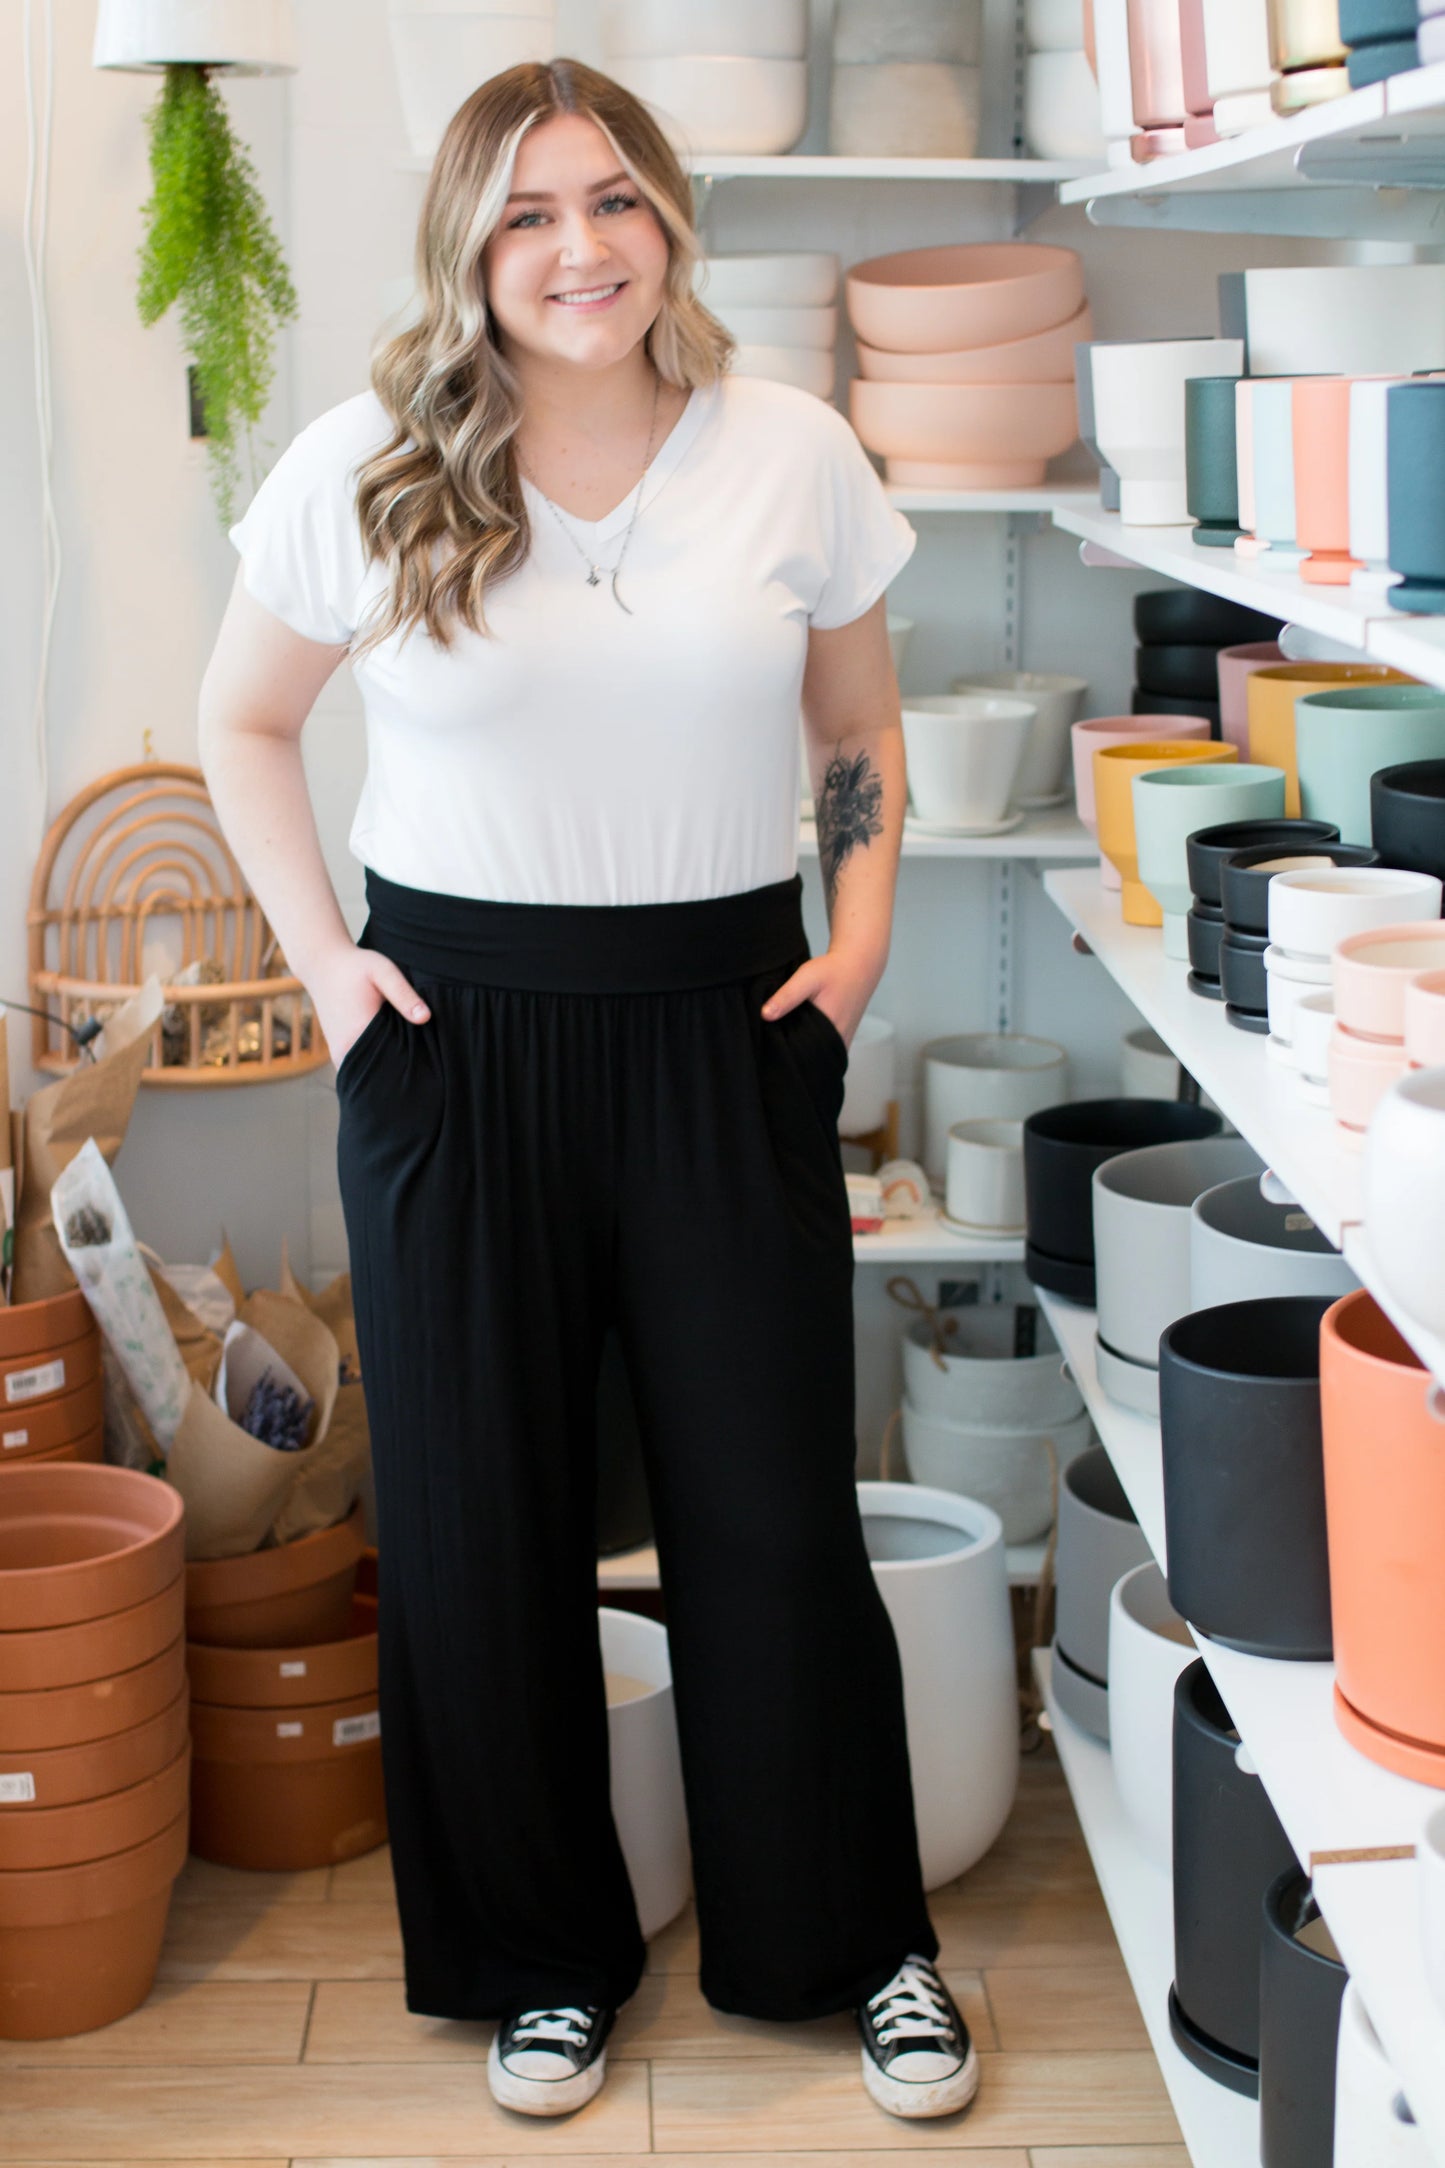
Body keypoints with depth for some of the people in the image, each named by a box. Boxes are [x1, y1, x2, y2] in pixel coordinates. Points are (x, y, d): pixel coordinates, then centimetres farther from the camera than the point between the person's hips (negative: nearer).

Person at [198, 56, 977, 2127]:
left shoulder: (794, 453, 0)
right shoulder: (364, 470, -3)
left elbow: (862, 725, 13)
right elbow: (244, 723, 10)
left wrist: (859, 940, 2)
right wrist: (322, 954, 1)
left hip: (727, 1026, 0)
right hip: (456, 1032, 0)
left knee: (778, 1508, 3)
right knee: (481, 1515, 8)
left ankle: (861, 1942, 25)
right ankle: (545, 1954, 28)